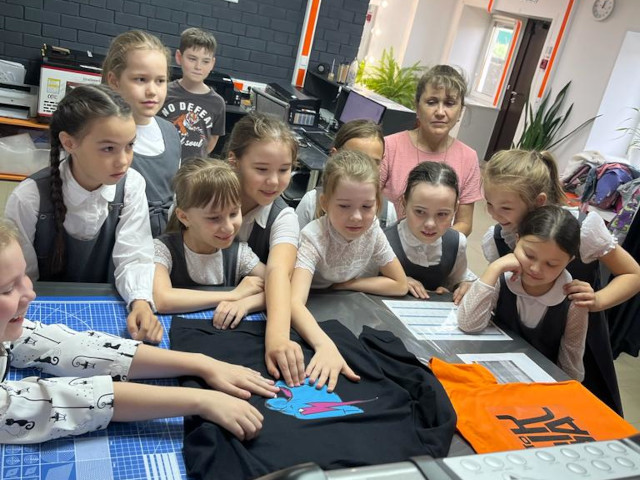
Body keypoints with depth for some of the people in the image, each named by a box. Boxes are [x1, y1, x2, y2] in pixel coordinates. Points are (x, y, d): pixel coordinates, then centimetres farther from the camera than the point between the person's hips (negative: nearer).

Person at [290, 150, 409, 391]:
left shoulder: (372, 230, -13)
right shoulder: (314, 237, -27)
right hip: (313, 322, -4)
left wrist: (342, 285, -15)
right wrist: (325, 345, -57)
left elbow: (400, 285, -6)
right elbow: (294, 302, -40)